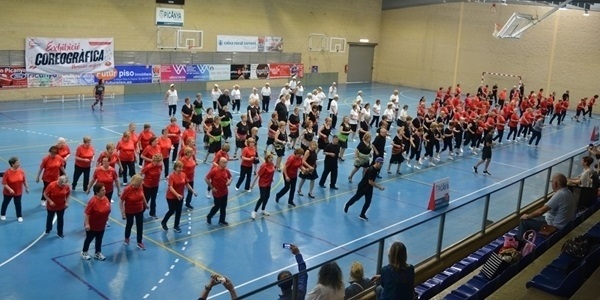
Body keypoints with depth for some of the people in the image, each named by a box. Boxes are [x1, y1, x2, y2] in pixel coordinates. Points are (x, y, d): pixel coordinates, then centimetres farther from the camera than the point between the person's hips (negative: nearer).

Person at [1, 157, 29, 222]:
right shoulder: (8, 172, -24)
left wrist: (26, 187, 8)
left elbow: (24, 180, 2)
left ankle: (19, 216, 27)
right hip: (8, 192, -2)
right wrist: (10, 189, -28)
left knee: (18, 203, 12)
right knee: (5, 203, 20)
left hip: (18, 192, 2)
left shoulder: (21, 171, -12)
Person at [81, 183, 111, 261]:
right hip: (92, 226, -6)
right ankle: (84, 252, 38)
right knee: (89, 239, 15)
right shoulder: (93, 201, -29)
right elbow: (86, 213, -25)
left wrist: (106, 220, 16)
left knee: (99, 240, 19)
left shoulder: (105, 198, -6)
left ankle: (98, 253, 36)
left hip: (101, 225, 6)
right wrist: (87, 224, -24)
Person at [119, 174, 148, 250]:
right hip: (129, 211, -3)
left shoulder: (140, 187, -14)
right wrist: (123, 213, -23)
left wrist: (146, 204, 22)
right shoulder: (127, 189, -28)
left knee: (140, 226, 6)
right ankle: (127, 238, 45)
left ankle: (139, 242, 20)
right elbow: (121, 202, -21)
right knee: (129, 224, 19)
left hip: (139, 210, 3)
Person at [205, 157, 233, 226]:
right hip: (217, 193, -5)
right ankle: (209, 217, 31)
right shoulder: (214, 170, -20)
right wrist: (212, 187, -13)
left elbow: (230, 177, 15)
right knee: (217, 206, 7)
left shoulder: (226, 170, -3)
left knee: (223, 207, 12)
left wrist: (229, 181, -7)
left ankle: (222, 220, 27)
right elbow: (206, 179, -15)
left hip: (225, 192, 5)